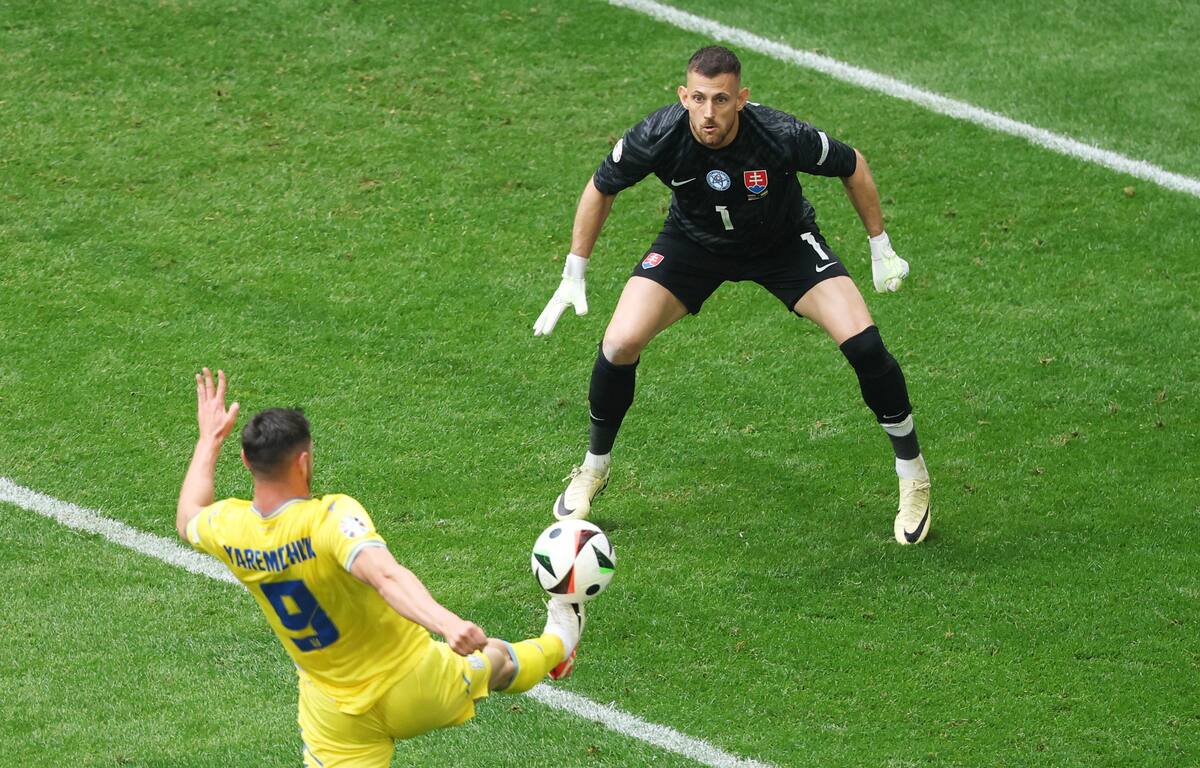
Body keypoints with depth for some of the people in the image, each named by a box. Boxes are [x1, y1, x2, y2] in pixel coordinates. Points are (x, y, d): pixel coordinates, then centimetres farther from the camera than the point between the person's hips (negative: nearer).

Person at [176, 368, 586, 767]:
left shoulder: (228, 530, -13)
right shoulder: (330, 517, -32)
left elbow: (187, 519, 12)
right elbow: (384, 576, -49)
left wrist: (210, 438, 21)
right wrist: (446, 623, -63)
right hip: (414, 687, -3)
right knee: (496, 658, 29)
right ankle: (558, 643, 61)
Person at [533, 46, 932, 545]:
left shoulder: (781, 136, -34)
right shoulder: (658, 137, -30)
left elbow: (852, 166, -13)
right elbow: (601, 188, -9)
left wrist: (881, 248, -5)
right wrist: (574, 275, -7)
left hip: (784, 242, -1)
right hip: (693, 241, 1)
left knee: (862, 344, -18)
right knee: (621, 344, -18)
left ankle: (913, 476, 6)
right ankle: (594, 468, 11)